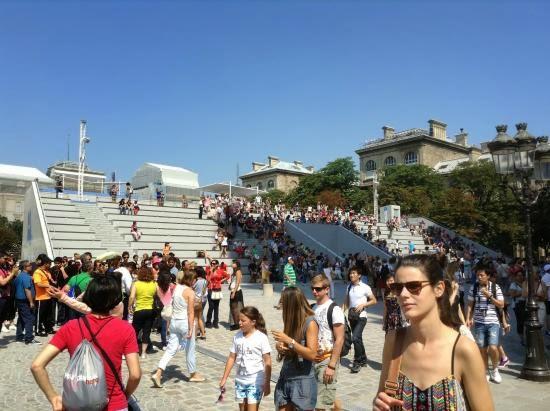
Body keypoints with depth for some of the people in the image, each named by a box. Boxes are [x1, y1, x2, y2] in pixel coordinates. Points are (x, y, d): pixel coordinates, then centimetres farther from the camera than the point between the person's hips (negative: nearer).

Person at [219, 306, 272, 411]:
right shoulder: (237, 336, 0)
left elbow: (267, 362, -10)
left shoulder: (261, 337, -13)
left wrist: (267, 383, -10)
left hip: (256, 381, -5)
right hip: (240, 380, 5)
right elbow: (231, 358, 7)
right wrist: (224, 378, 7)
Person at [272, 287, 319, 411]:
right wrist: (279, 346, -7)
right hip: (285, 378, 6)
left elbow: (312, 354, -21)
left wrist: (289, 341, -24)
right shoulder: (290, 320, 6)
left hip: (303, 380, -6)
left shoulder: (310, 323, -15)